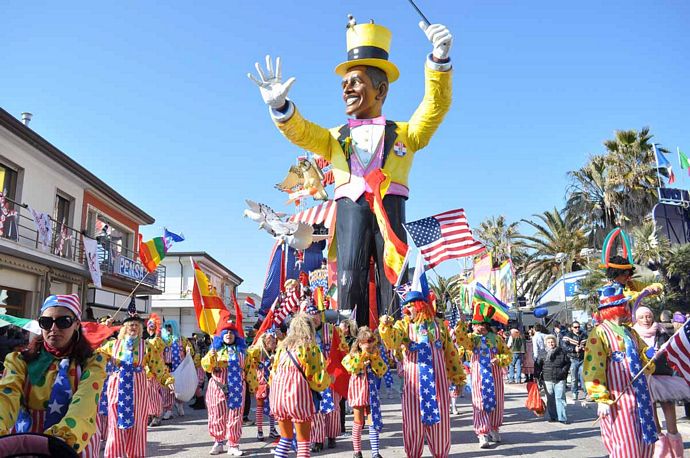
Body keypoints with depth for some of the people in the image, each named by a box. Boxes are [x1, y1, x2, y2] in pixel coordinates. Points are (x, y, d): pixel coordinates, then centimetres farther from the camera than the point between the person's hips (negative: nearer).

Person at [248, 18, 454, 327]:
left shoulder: (404, 134, 20)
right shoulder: (335, 137, 24)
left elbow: (435, 107, 7)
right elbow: (301, 133, 9)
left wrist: (439, 61, -7)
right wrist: (280, 107, -11)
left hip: (391, 209, -1)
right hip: (350, 210, 1)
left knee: (394, 285, -6)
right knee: (350, 284, -8)